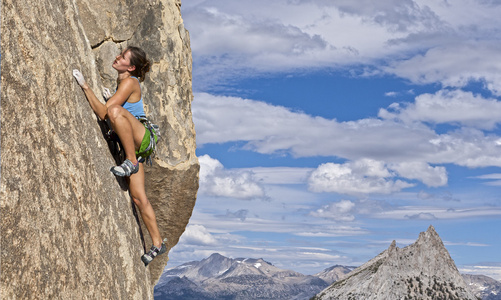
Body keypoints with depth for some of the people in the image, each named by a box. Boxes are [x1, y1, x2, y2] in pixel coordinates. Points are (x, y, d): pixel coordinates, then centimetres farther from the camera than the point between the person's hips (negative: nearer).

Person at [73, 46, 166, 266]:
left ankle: (131, 163, -29)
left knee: (115, 111, -36)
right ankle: (157, 243, 8)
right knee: (138, 197, 3)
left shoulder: (129, 83, -12)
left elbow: (103, 113, -20)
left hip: (141, 138, -9)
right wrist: (110, 99, 19)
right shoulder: (122, 82, 17)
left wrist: (85, 87, -18)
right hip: (130, 144, 9)